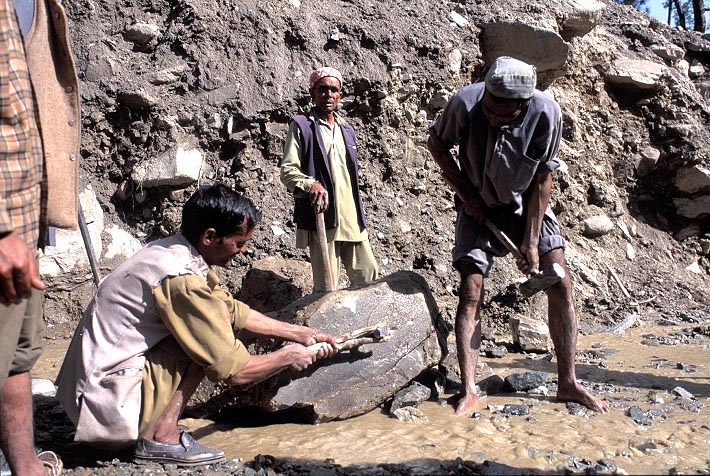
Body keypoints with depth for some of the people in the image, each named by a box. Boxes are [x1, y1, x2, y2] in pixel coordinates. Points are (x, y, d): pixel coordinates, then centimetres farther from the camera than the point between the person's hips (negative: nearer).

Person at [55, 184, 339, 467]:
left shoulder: (172, 252, 5)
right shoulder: (181, 279, -24)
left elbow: (235, 312, 15)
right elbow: (233, 371, -18)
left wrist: (299, 333, 14)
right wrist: (287, 356, -2)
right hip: (110, 404, -10)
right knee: (213, 327, -14)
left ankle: (154, 428, 9)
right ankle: (160, 436, -10)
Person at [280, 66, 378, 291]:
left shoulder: (347, 129, 19)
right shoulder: (301, 126, -1)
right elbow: (287, 171, -8)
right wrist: (310, 184, -29)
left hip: (352, 219, 6)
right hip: (322, 217, -6)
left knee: (368, 275, 8)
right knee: (326, 286, -2)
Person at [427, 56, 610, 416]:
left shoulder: (546, 113, -26)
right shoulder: (465, 102, -27)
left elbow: (542, 178, -15)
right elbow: (436, 143, -6)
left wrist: (532, 241, -17)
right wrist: (465, 194, -12)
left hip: (528, 205, 1)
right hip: (478, 206, -1)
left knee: (560, 285, -6)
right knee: (471, 292, -11)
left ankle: (567, 383, 8)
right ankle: (468, 391, -7)